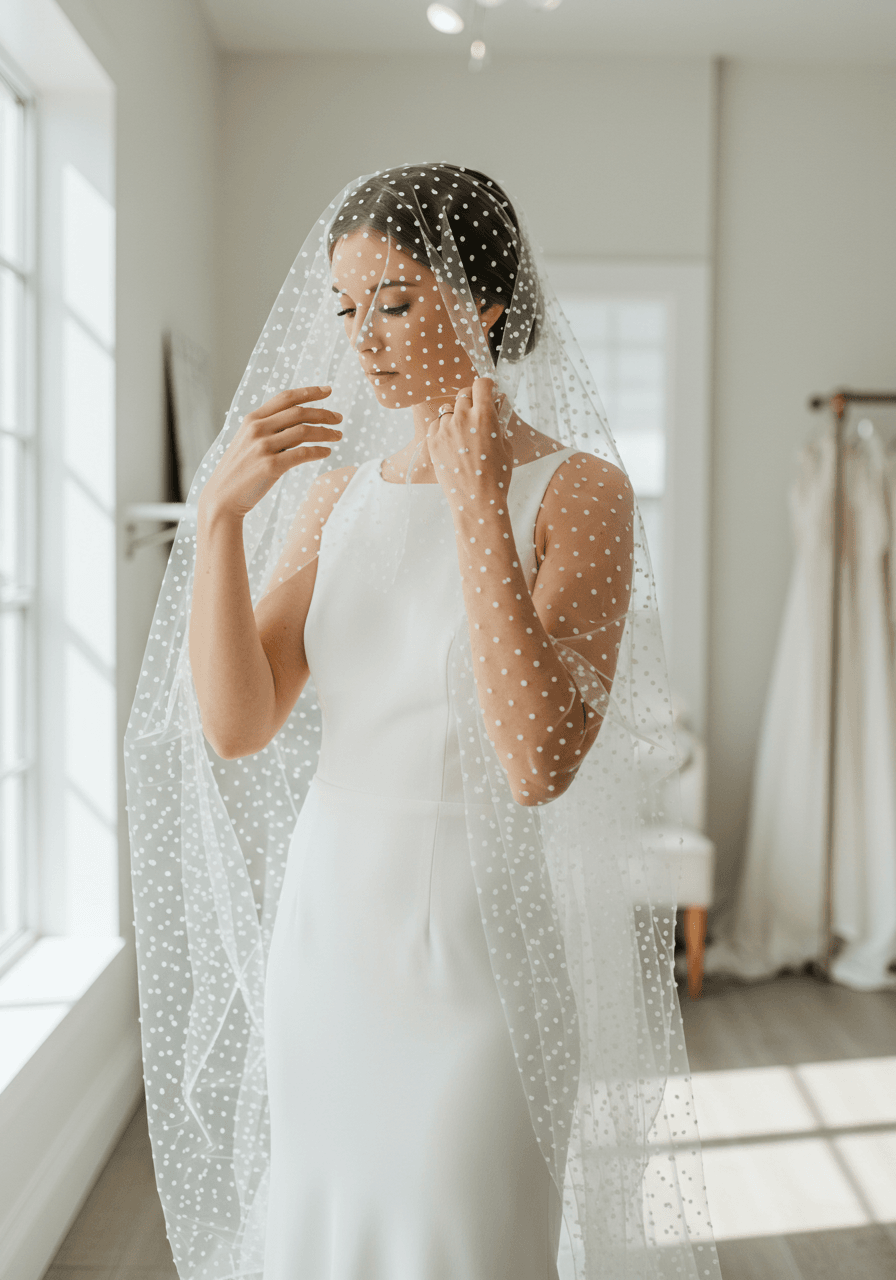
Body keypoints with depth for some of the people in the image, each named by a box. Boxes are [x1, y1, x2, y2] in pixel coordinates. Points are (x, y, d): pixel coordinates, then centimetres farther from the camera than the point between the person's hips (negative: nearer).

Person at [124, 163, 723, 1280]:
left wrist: (482, 507, -26)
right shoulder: (336, 489, 4)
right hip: (325, 926, 5)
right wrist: (218, 515, -16)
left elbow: (541, 763, -24)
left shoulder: (580, 491, -11)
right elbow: (234, 726, -5)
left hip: (485, 947, -5)